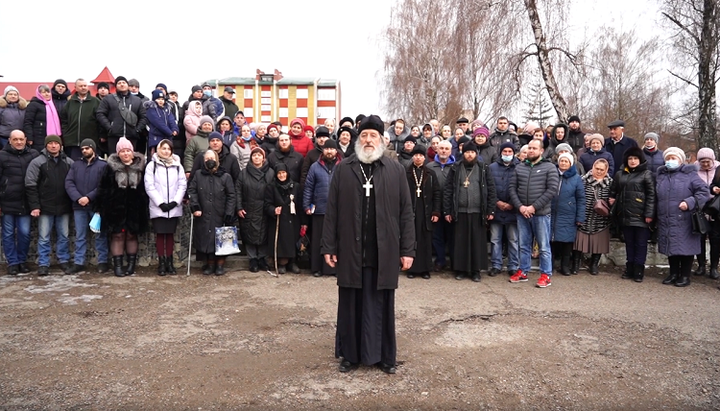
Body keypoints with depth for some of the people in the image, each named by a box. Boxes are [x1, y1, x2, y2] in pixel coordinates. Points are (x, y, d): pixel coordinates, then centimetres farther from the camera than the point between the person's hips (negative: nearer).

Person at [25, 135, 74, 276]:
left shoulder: (69, 162, 6)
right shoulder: (37, 162, -1)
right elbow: (30, 186, -4)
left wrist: (73, 203, 4)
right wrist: (34, 206, -10)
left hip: (64, 207, 2)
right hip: (45, 207, -2)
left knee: (64, 236, 9)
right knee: (44, 237, 3)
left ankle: (64, 261, 20)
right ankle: (43, 264, 11)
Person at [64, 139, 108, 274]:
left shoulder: (103, 165, 0)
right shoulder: (75, 165, 13)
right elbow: (68, 183, 2)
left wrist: (89, 197, -17)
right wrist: (78, 198, -13)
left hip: (97, 206, -3)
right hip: (79, 206, 4)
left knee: (100, 235, 4)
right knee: (80, 236, 8)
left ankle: (102, 262, 11)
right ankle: (79, 263, 13)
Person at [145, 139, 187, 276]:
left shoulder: (177, 165, 9)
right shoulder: (152, 165, 1)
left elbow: (183, 185, 4)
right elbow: (149, 186, -5)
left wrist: (175, 202, -7)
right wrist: (161, 203, -11)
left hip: (174, 207, 2)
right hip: (158, 207, -2)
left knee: (170, 234, 6)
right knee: (160, 234, -1)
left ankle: (169, 261, 14)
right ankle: (161, 262, 6)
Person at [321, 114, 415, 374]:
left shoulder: (395, 170, 3)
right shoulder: (343, 169, 3)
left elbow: (406, 212, 2)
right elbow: (332, 211, 3)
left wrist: (407, 249, -2)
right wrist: (329, 246, -1)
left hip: (384, 253, 0)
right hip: (350, 251, 1)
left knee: (382, 306, 10)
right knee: (350, 306, 11)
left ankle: (385, 356, 25)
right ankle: (350, 355, 26)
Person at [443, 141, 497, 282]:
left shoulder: (484, 168, 4)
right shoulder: (455, 168, 5)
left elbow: (491, 189, 2)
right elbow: (447, 190, 3)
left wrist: (491, 210, -4)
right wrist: (447, 211, -2)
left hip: (478, 212, 0)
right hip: (460, 211, 0)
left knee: (477, 242, 5)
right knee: (461, 242, 6)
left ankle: (476, 270, 16)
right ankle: (460, 269, 16)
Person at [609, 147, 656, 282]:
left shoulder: (647, 174, -1)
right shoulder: (620, 174, 13)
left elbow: (651, 195, -7)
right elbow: (613, 191, 24)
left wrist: (649, 214, -14)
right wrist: (612, 200, 5)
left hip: (640, 215, -4)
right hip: (625, 215, 5)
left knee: (640, 243, 3)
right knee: (629, 243, 12)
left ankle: (639, 270, 10)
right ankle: (630, 268, 21)